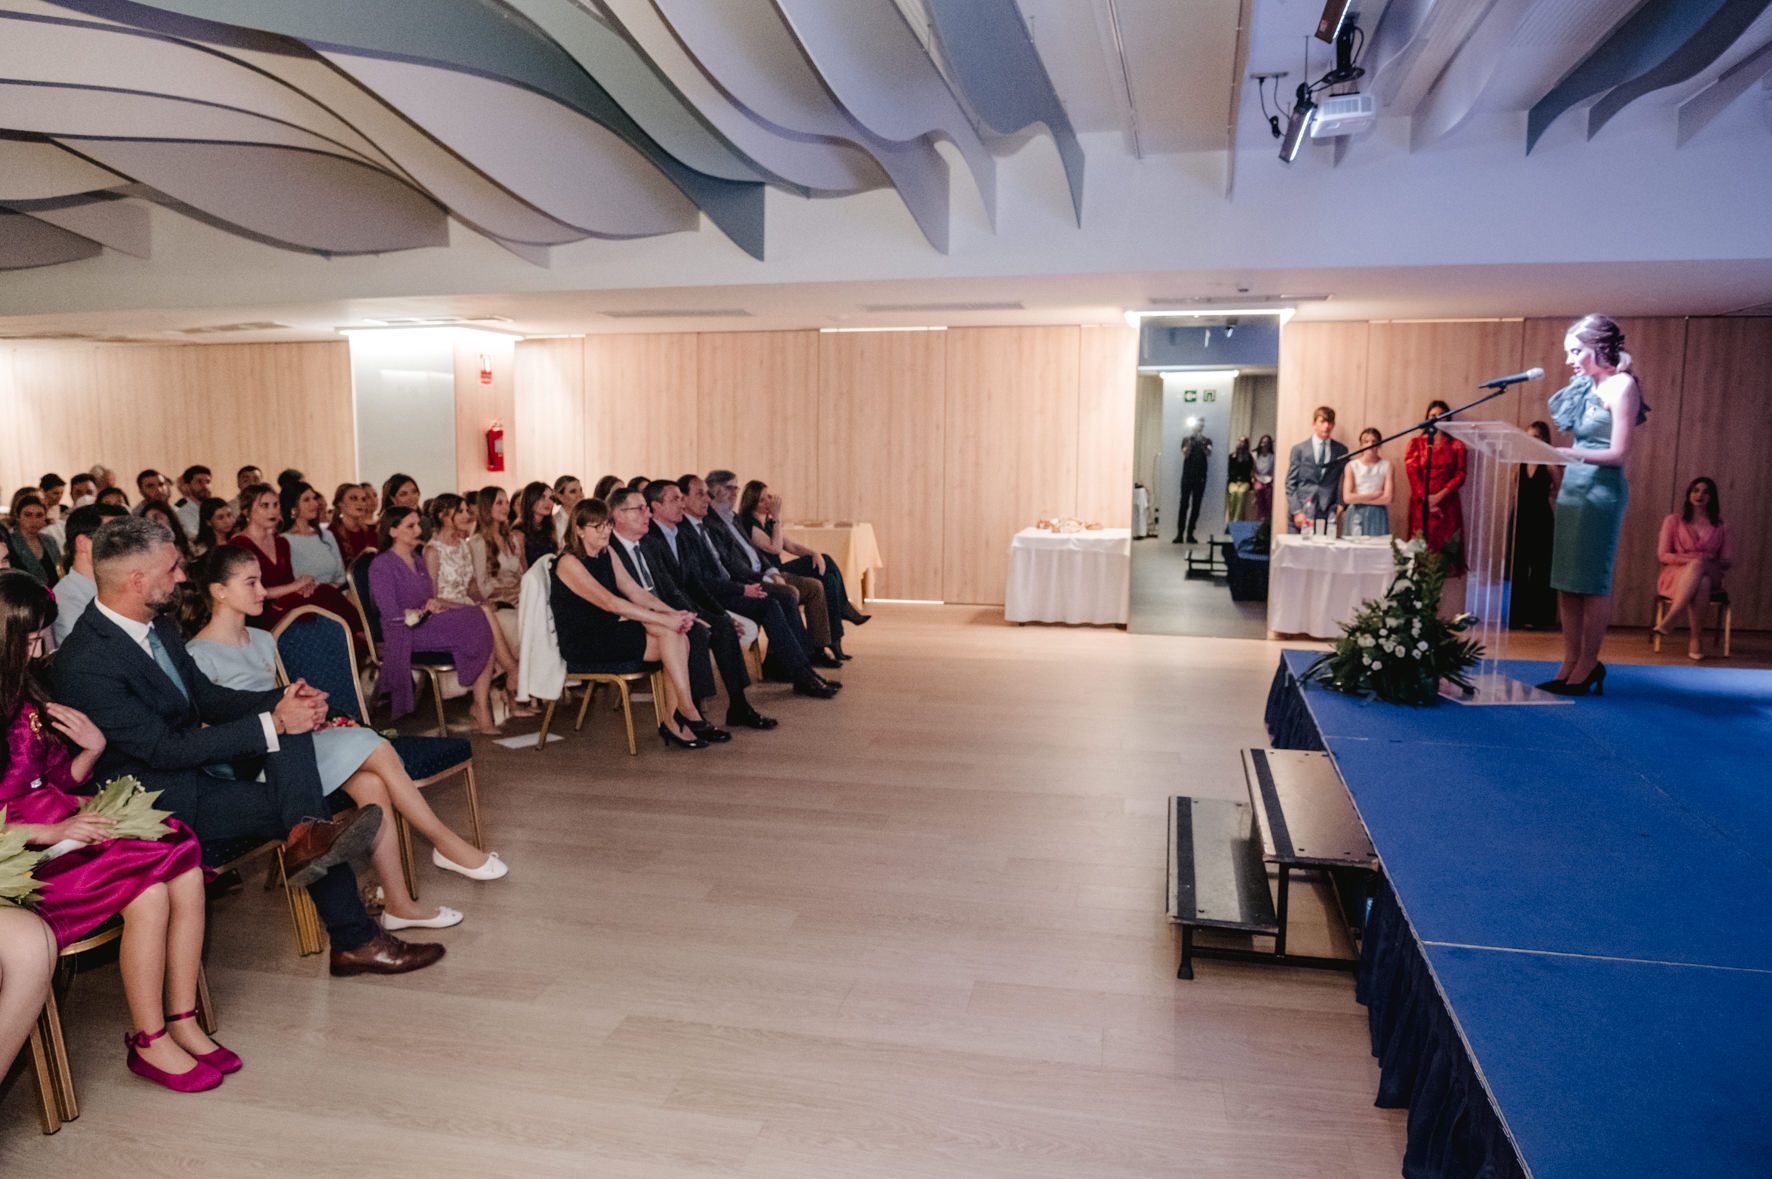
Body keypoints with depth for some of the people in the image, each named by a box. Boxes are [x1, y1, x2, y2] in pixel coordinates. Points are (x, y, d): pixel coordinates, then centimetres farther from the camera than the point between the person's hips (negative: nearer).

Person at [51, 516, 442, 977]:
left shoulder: (158, 626, 6)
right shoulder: (85, 664, -24)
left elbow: (209, 697, 12)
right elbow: (164, 749, -26)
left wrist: (286, 699, -8)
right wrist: (273, 724, -26)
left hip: (201, 755, 8)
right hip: (164, 795, -8)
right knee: (296, 808, -25)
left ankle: (308, 835, -34)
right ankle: (354, 942, -15)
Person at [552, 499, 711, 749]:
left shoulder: (607, 555, 13)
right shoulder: (569, 562, -12)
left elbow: (635, 592, 6)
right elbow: (609, 603, -23)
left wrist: (673, 613, -12)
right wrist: (664, 620, -27)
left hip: (609, 633, 8)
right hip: (582, 646, -7)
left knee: (678, 637, -17)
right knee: (671, 639, -22)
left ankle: (674, 722, -17)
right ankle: (688, 711, -16)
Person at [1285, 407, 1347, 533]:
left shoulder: (1341, 450, 11)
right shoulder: (1299, 449, 6)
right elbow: (1290, 484, 2)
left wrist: (1340, 504, 0)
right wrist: (1297, 511, -7)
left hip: (1328, 513, 1)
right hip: (1302, 514, -1)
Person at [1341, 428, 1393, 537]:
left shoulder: (1386, 465, 1)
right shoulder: (1352, 465, 1)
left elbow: (1387, 498, -6)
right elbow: (1347, 497, -8)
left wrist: (1359, 498, -6)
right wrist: (1374, 495, -7)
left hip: (1378, 516, 0)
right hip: (1356, 516, 0)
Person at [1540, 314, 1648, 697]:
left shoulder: (1621, 385, -8)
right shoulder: (1588, 387, 14)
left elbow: (1618, 453, -17)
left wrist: (1567, 453, -23)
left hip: (1601, 490, -8)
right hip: (1572, 487, 8)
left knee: (1592, 582, -4)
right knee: (1565, 581, 6)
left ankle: (1587, 668, 2)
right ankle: (1570, 664, 11)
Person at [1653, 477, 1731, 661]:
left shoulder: (1720, 526, 14)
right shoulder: (1673, 520, 11)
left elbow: (1726, 561, 9)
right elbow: (1663, 555, 3)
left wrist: (1699, 562, -11)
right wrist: (1691, 559, -15)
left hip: (1710, 576, 1)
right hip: (1676, 575, -1)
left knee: (1698, 566, -38)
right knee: (1701, 583, -38)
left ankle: (1669, 620, -44)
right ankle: (1697, 639, -40)